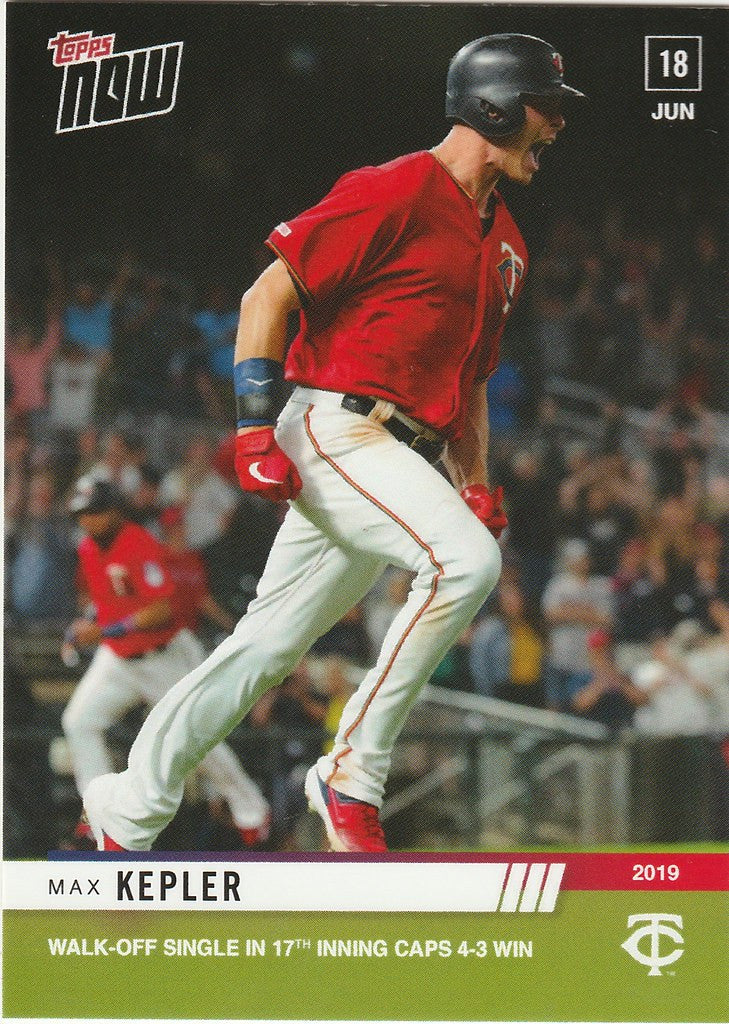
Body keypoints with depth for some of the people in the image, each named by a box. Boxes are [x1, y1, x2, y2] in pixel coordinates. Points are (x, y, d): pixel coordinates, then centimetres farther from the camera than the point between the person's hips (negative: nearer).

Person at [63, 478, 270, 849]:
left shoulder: (142, 547, -24)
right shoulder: (88, 549, 0)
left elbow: (163, 610, -32)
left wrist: (106, 630, -37)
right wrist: (82, 631, 2)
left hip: (165, 655, -7)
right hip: (116, 657, 7)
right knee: (79, 720, -12)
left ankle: (251, 811, 18)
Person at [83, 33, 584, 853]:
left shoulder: (506, 243, 19)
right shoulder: (397, 191, -9)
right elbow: (268, 297, -10)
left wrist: (476, 481, 14)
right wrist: (255, 429, -16)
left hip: (403, 461, 9)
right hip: (335, 433, -9)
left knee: (266, 647, 9)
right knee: (464, 561, -28)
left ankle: (126, 815, 18)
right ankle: (353, 775, -20)